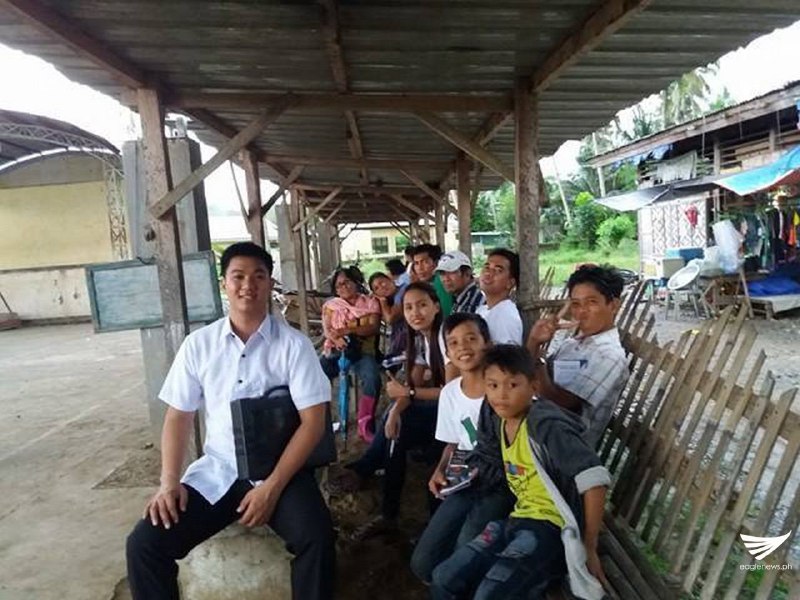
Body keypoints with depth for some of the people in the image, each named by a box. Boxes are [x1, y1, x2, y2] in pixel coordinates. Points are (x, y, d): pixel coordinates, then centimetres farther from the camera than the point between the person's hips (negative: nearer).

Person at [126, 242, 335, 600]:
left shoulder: (293, 345, -6)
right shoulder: (198, 344, 2)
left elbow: (313, 421, -10)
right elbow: (178, 416, 7)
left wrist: (272, 486, -18)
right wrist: (169, 483, -5)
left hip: (279, 470, -2)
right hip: (216, 472, 3)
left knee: (316, 539, -27)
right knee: (144, 543, -12)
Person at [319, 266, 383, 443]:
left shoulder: (370, 303, 10)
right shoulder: (331, 305, 15)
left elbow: (374, 328, -4)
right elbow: (327, 329, 1)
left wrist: (349, 330, -20)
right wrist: (336, 338, -23)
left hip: (362, 351, -1)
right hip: (334, 350, 2)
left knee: (372, 379, -31)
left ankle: (365, 424, -18)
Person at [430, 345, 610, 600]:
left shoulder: (547, 425, -20)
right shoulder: (501, 420, 4)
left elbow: (594, 479, -25)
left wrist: (589, 546, -18)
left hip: (550, 526, -7)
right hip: (517, 521, 8)